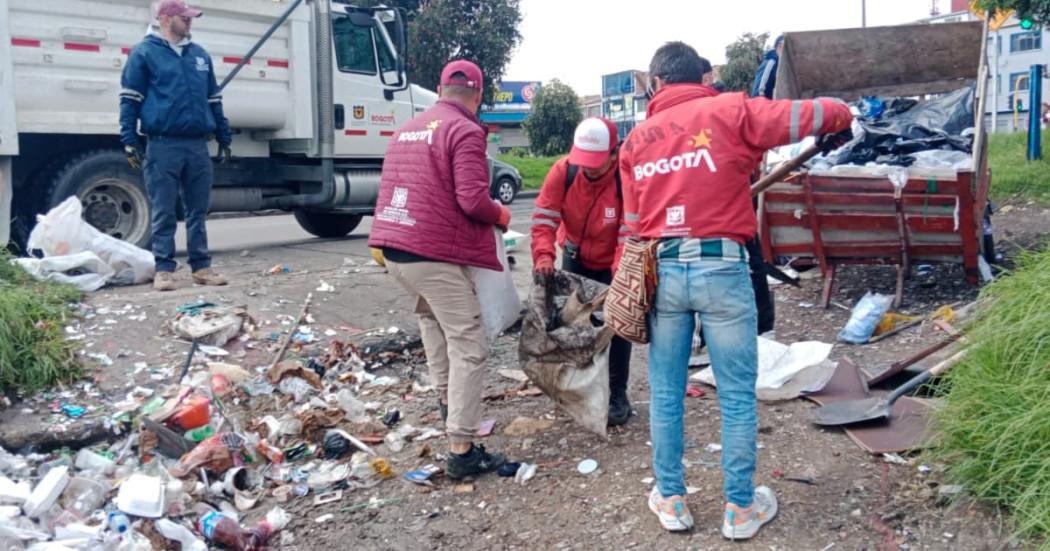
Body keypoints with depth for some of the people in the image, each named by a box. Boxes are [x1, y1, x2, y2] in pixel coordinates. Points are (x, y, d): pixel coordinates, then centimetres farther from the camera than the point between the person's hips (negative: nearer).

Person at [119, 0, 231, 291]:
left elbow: (214, 99, 20)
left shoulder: (200, 55, 16)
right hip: (163, 145, -4)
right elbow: (130, 100, 0)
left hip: (198, 145, 4)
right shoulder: (144, 53, 2)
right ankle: (164, 269, 5)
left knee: (198, 211, 7)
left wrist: (224, 138, 16)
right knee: (163, 213, -1)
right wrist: (130, 141, -7)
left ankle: (201, 267, 13)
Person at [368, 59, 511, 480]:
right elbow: (472, 200, -17)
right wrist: (501, 215, 2)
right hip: (437, 254, -8)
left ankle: (446, 397, 34)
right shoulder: (465, 132, -9)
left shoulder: (407, 129, 16)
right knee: (468, 347, -3)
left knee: (432, 312, 31)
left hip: (394, 246, 8)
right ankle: (462, 451, -4)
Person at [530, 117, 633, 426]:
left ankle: (617, 394, 9)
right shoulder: (562, 172, -21)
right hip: (575, 258, 3)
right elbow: (544, 218, -20)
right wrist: (543, 257, -35)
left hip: (612, 264, -3)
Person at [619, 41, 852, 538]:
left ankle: (670, 500, 24)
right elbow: (803, 117, -1)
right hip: (721, 268, -3)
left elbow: (633, 224, 12)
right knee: (737, 395, 8)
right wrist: (843, 113, 22)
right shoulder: (728, 112, 0)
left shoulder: (635, 139, 12)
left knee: (665, 393, 13)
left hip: (661, 271, 4)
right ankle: (741, 508, 18)